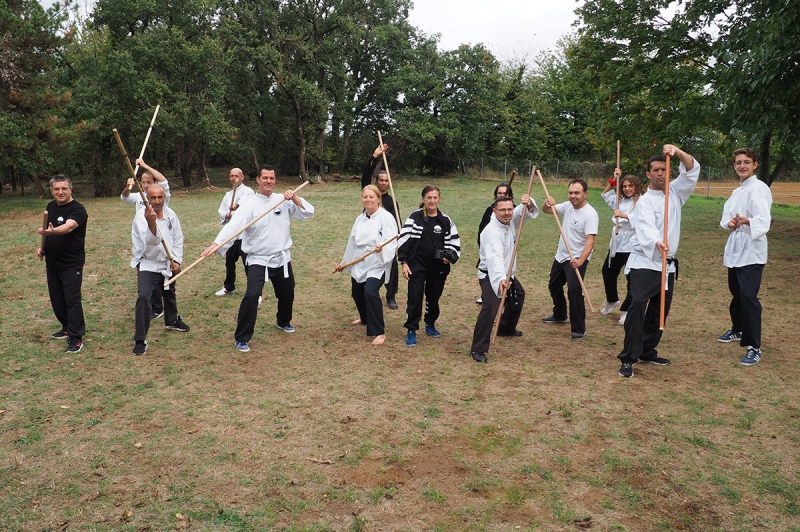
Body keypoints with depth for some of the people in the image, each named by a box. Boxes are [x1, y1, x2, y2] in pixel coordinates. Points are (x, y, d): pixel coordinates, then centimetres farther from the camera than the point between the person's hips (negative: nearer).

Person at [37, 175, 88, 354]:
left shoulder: (78, 210, -17)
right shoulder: (51, 206, 6)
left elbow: (68, 227, -37)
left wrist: (51, 231, -56)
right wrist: (43, 247, 5)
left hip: (72, 263, -8)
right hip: (52, 263, 8)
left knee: (72, 299, -8)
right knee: (56, 299, 16)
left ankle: (76, 338, -1)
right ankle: (67, 328, 33)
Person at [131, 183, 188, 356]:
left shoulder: (170, 214, -3)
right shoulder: (141, 215, -20)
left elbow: (178, 239, 8)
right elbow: (150, 241, -37)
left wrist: (176, 260, 0)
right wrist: (151, 222, -55)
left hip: (167, 264, 6)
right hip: (148, 264, -6)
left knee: (170, 294, 25)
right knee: (144, 297, -23)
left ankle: (172, 321, 54)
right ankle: (140, 340, -15)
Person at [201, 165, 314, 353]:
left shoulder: (283, 200, 1)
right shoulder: (250, 205, -11)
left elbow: (307, 213, -2)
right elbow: (233, 226, -23)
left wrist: (294, 198, -19)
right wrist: (216, 243, -39)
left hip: (282, 258, 4)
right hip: (258, 260, -4)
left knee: (286, 294, 20)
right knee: (252, 296, -20)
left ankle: (283, 321, 52)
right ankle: (242, 338, -5)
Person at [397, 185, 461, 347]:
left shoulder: (446, 220, 3)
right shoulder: (414, 217, -4)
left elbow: (454, 242, 8)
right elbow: (404, 239, -5)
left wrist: (450, 258, -9)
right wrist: (404, 262, -9)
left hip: (438, 267, 3)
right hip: (417, 265, -3)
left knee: (434, 297, 15)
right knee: (414, 297, -6)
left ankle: (430, 325, 36)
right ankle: (411, 330, 5)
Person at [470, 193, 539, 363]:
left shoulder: (510, 219, -6)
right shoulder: (492, 231, -32)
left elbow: (526, 210, 4)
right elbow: (495, 257, -47)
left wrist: (529, 203, -23)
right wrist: (500, 279, -64)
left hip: (506, 274, 10)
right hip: (491, 276, -10)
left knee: (518, 296, 30)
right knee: (490, 307, -28)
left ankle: (506, 329, 54)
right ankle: (478, 349, -23)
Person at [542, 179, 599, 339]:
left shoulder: (590, 214, -22)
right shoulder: (568, 206, 0)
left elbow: (590, 241, -29)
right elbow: (548, 211, 4)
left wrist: (581, 260, -43)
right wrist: (547, 204, -21)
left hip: (577, 260, -9)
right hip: (560, 256, 9)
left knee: (574, 291, -20)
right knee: (554, 286, 23)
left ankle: (579, 329, -10)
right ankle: (560, 315, 46)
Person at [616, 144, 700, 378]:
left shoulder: (675, 192, 10)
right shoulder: (645, 201, -8)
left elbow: (692, 169, 0)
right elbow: (646, 227, -28)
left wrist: (677, 152, -18)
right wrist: (657, 243, -49)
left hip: (667, 264, 7)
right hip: (644, 263, -6)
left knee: (659, 311, 11)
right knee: (638, 306, -18)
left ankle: (647, 351, 25)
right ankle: (628, 358, -16)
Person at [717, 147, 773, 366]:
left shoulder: (758, 188, -12)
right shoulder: (737, 192, 16)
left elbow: (763, 220, -24)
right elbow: (726, 216, 12)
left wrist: (746, 221, -44)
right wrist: (730, 223, -11)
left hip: (751, 251, -8)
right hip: (736, 248, 8)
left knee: (748, 296, -14)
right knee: (736, 293, 20)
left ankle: (754, 347, -9)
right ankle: (738, 329, 40)